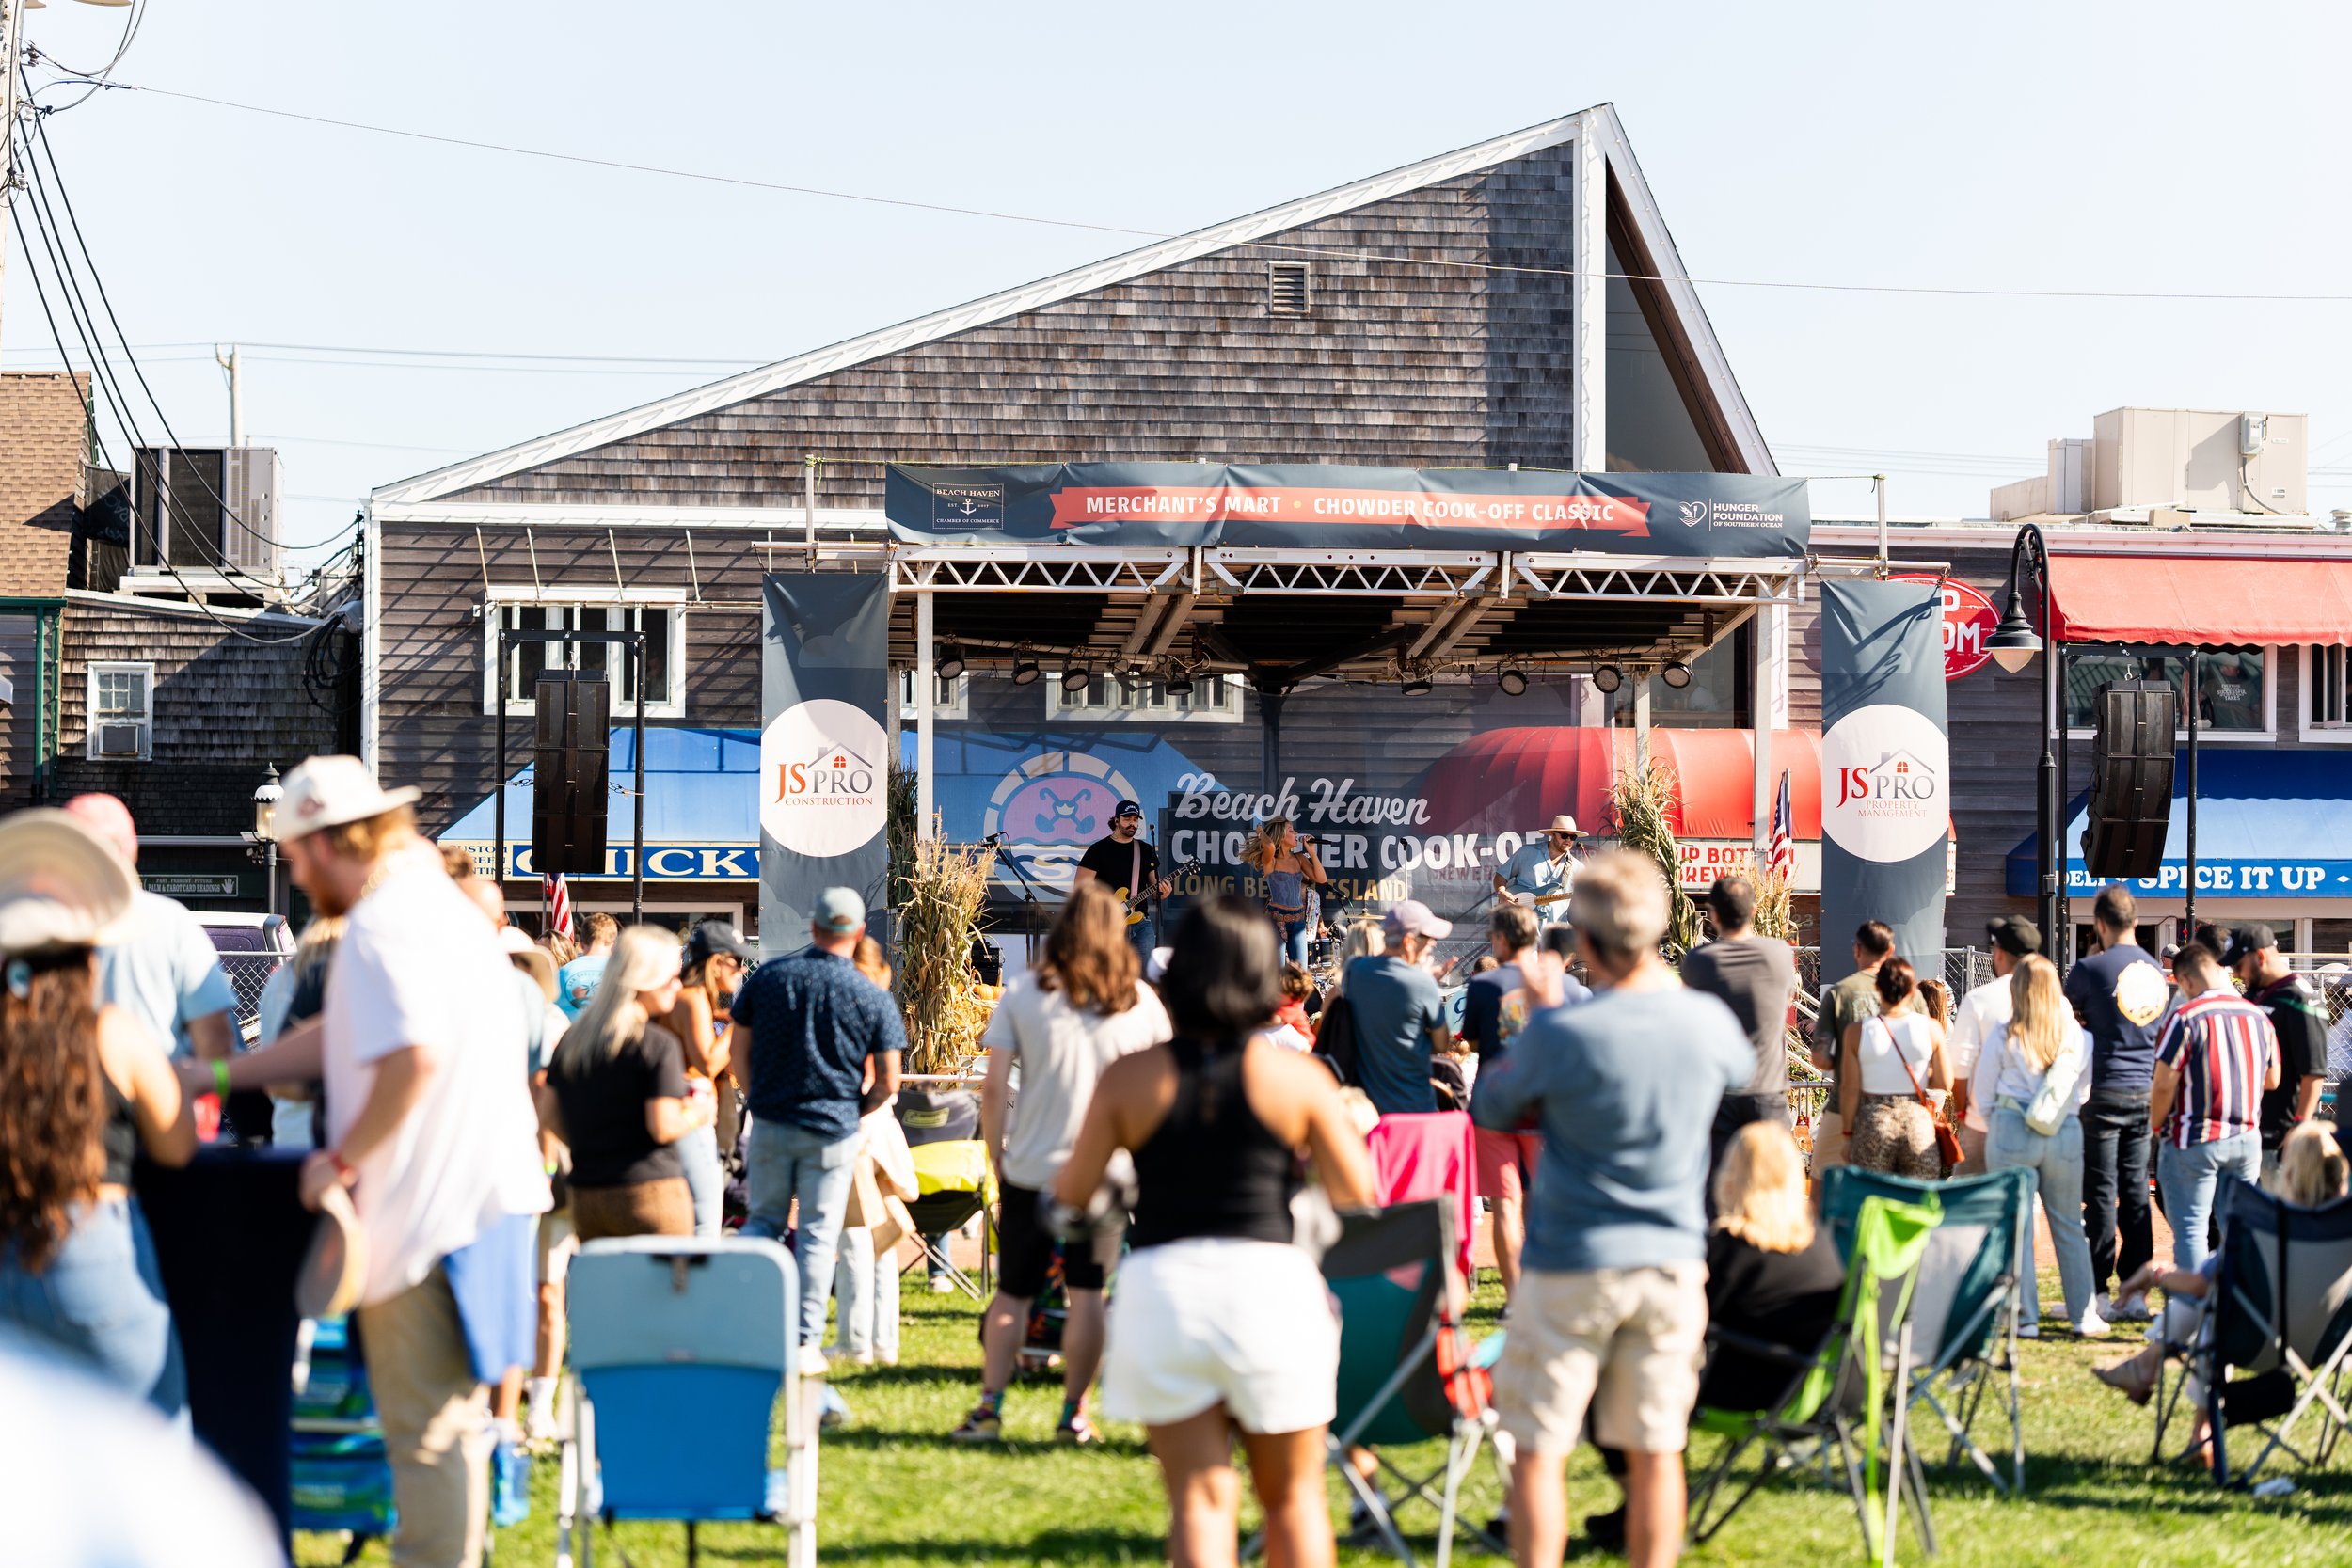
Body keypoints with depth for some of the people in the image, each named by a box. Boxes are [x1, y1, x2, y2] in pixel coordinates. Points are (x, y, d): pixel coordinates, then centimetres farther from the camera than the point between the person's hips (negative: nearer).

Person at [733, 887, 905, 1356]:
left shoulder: (767, 976, -1)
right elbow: (888, 1082, -7)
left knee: (763, 1219, 17)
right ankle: (807, 1339, 5)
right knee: (817, 1233, 5)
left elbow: (739, 1050, 6)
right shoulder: (873, 998, -8)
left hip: (770, 1124, 2)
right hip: (833, 1132, -2)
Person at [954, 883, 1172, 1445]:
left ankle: (990, 1407, 1)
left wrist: (996, 1156, 4)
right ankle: (1074, 1414, 6)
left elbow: (994, 1088, -5)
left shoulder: (1023, 994, -2)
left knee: (1013, 1293, 7)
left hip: (1031, 1168, 0)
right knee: (1087, 1292, 5)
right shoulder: (1142, 1002, 2)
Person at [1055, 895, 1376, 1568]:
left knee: (1199, 1498, 5)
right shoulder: (1296, 1077, -3)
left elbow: (1072, 1195, 1)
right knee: (1292, 1494, 15)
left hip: (1162, 1286, 0)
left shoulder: (1130, 1078, -2)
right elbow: (1359, 1193, -1)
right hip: (1269, 1281, 0)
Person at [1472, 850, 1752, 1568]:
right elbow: (1741, 1068, 19)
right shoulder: (1707, 1022, -5)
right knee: (1655, 1451, 9)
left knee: (1537, 1451, 6)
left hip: (1570, 1266, -4)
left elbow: (1491, 1109, 0)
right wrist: (1670, 991, 27)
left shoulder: (1559, 1034, -17)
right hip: (1673, 1263, 4)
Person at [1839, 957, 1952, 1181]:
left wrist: (1848, 1134, 4)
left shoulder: (1857, 1032, -5)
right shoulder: (1931, 1028, -4)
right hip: (1918, 1120, 1)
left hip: (1872, 1122, -1)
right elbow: (1945, 1083, -3)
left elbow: (1850, 1089, -5)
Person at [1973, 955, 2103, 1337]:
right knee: (2069, 1226, 12)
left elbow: (1982, 1096, 3)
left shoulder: (2004, 1036, -5)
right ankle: (2084, 1315, 13)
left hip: (2012, 1133, -2)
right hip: (2065, 1134, 2)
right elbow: (2083, 1090, 11)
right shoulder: (2076, 1036, -1)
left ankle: (2025, 1318, 5)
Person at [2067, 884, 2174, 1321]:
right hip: (2146, 1089, 5)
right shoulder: (2155, 971, 9)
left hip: (2104, 1090, -5)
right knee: (2136, 1191, 9)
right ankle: (2134, 1291, 10)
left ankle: (2097, 1293, -1)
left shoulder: (2090, 969, -10)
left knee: (2100, 1193, -2)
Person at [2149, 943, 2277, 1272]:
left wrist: (2156, 1126, 3)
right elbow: (2272, 1080, 15)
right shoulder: (2258, 1016, 4)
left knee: (2190, 1228, 1)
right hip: (2247, 1139, 5)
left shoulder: (2186, 1017, -14)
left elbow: (2164, 1085, -13)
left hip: (2196, 1140, -5)